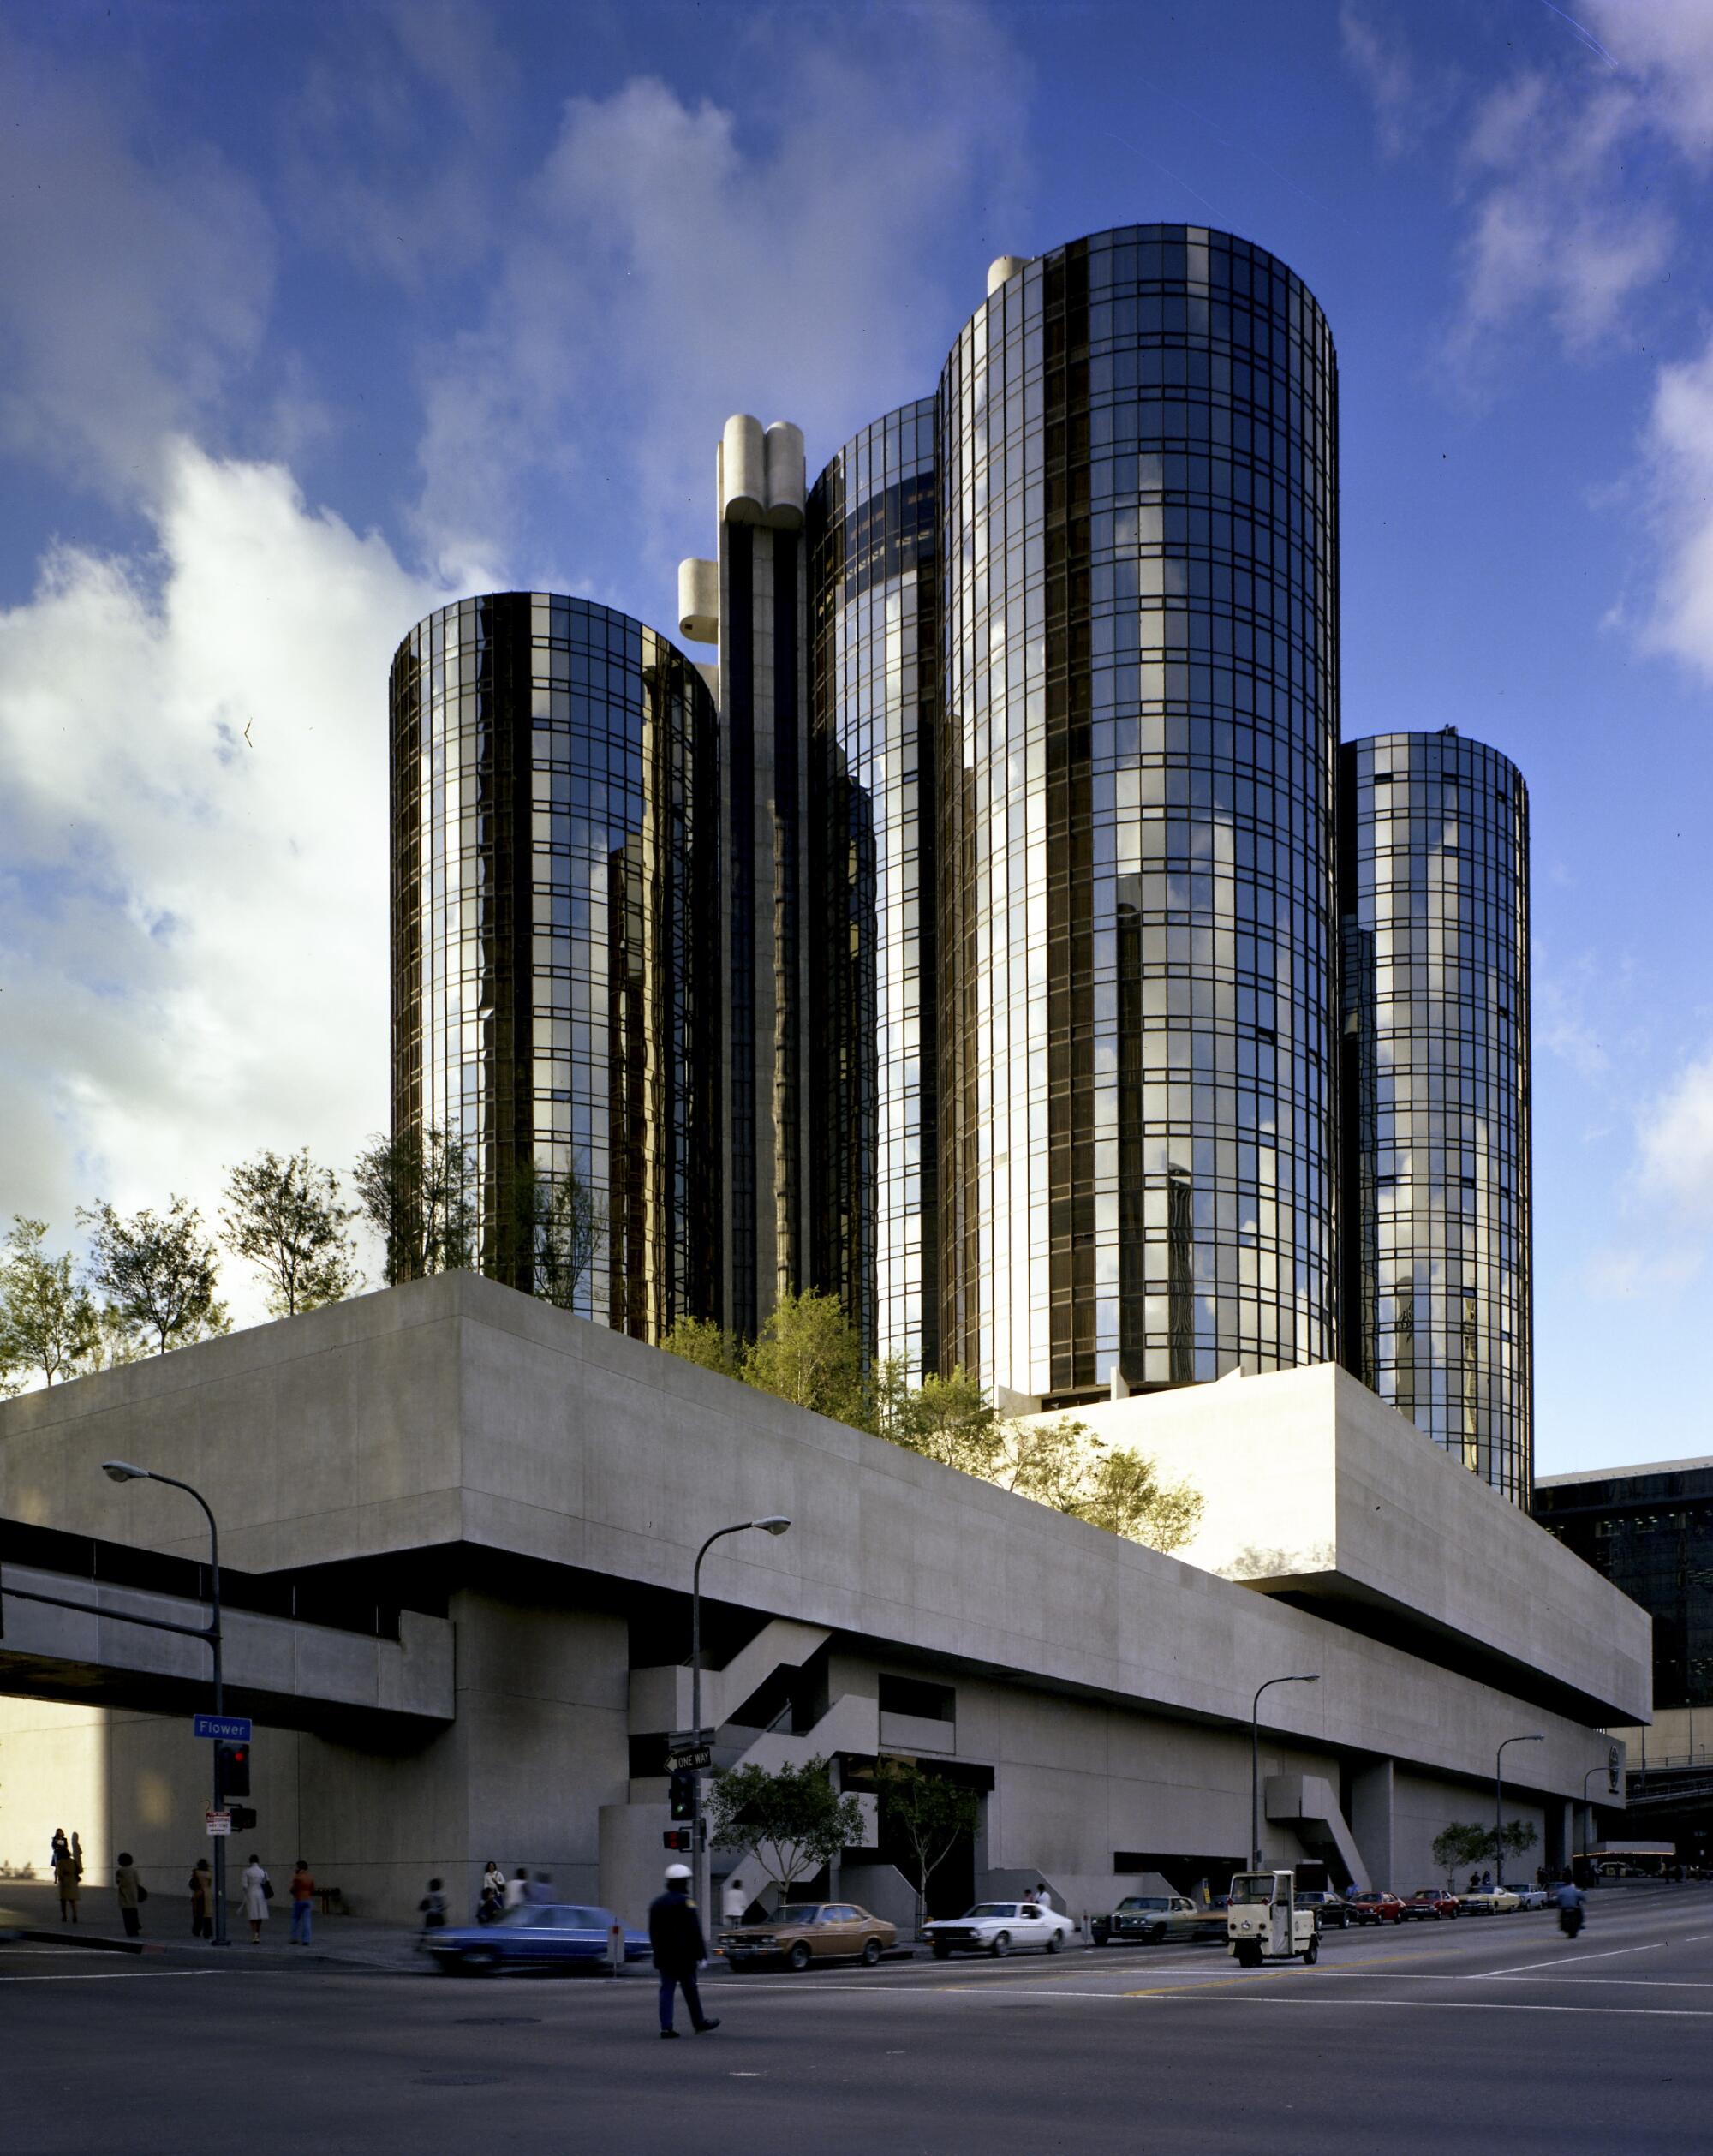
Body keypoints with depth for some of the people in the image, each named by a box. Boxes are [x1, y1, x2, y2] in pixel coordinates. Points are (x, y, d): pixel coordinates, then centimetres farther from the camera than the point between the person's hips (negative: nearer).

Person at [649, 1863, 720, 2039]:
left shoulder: (657, 1903, 13)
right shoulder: (684, 1902, -11)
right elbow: (694, 1932, -14)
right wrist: (701, 1955, -11)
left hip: (664, 1957, 6)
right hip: (684, 1956, -6)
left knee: (666, 1990, 3)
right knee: (690, 1990, 6)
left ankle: (666, 2026, -6)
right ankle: (699, 2023, 17)